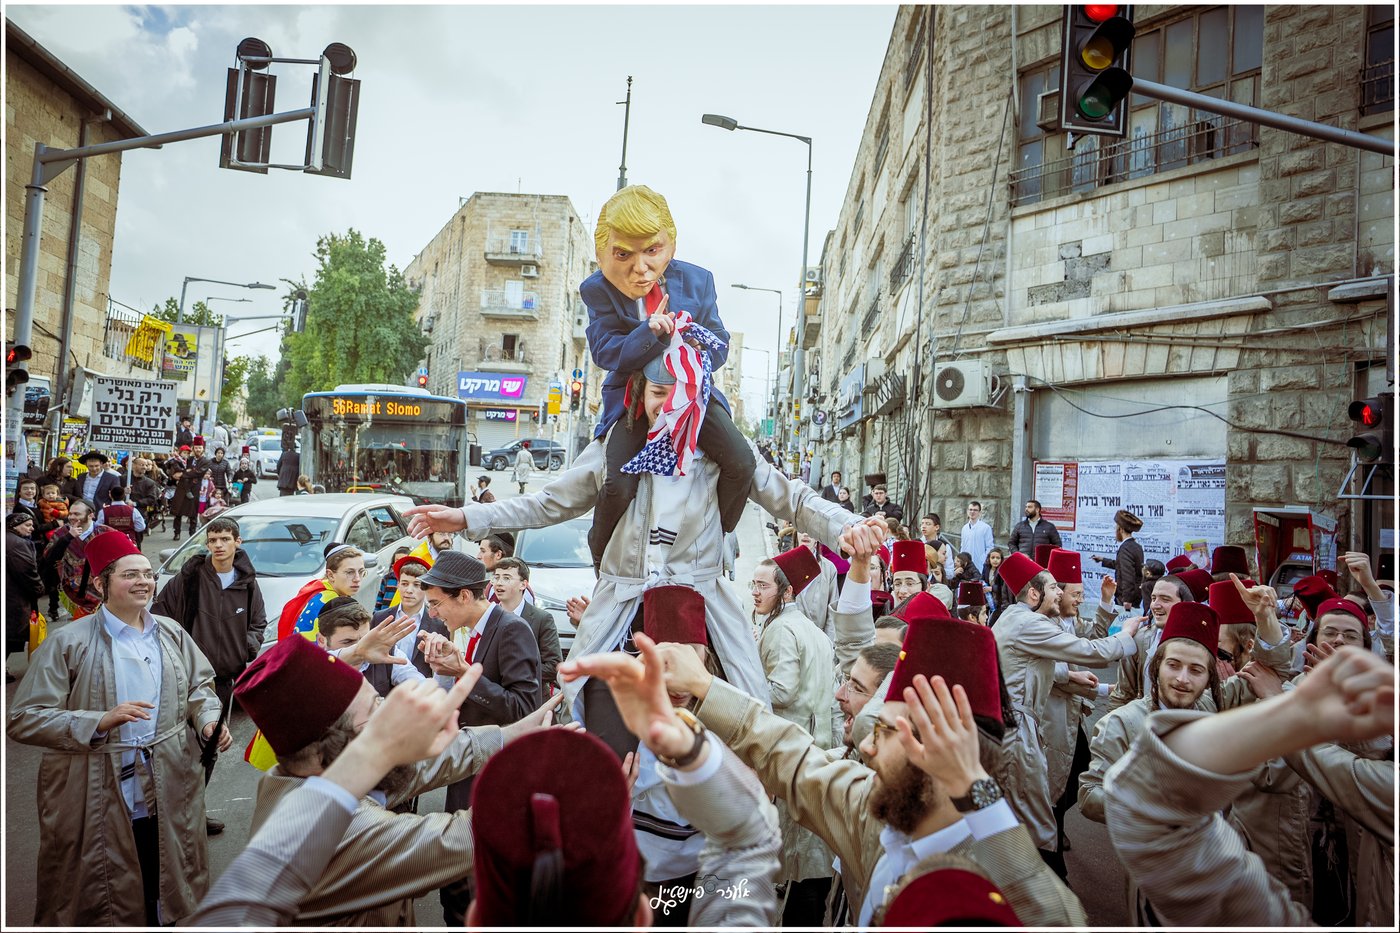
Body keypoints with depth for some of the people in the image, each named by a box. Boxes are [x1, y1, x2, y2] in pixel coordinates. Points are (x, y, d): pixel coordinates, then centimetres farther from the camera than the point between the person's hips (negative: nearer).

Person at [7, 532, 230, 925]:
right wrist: (100, 722, -23)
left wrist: (208, 721, -5)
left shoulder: (171, 633, 6)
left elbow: (199, 686, 15)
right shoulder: (68, 642, -9)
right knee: (101, 903, 10)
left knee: (164, 892, 17)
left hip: (168, 794, 4)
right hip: (98, 802, -4)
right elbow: (24, 719, -10)